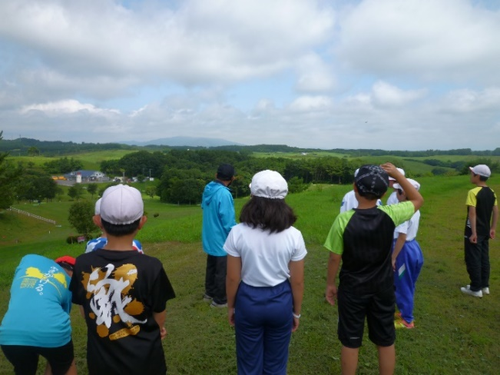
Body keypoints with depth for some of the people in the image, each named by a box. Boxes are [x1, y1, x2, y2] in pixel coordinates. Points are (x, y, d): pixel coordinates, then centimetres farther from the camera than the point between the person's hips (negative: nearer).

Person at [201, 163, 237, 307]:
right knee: (222, 271, 8)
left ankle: (209, 293, 37)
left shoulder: (208, 189, -2)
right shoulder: (224, 194, -26)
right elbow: (228, 221, -22)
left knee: (211, 267, 22)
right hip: (221, 239, -8)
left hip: (210, 237, 8)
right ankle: (219, 300, 21)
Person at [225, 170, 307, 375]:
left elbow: (233, 278, -9)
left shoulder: (238, 233, -17)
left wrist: (231, 306, 7)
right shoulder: (293, 235, -14)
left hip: (248, 301, 0)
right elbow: (297, 282, -7)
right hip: (280, 302, 1)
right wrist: (296, 312, 9)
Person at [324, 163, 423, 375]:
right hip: (383, 288, 2)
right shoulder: (390, 215, -16)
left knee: (350, 343, 15)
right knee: (386, 342, 20)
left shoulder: (344, 220, -21)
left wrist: (330, 284, 3)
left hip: (352, 288, -2)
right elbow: (418, 200, 4)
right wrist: (397, 175, -5)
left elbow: (335, 258, -12)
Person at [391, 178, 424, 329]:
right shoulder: (415, 209, 4)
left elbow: (401, 237, -24)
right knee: (408, 284, 22)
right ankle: (405, 312, 38)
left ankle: (407, 320, 20)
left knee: (403, 285, 6)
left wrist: (393, 257, -19)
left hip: (405, 250, -9)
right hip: (414, 247, 9)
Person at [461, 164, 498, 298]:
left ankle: (476, 289, 9)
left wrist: (473, 232, -19)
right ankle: (484, 286, 26)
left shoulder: (473, 192, -18)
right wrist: (492, 228, 17)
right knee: (484, 258, 17)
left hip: (473, 232, -8)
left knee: (473, 260, 2)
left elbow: (472, 213, -21)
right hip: (485, 231, 8)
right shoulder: (491, 192, 6)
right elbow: (495, 212, 10)